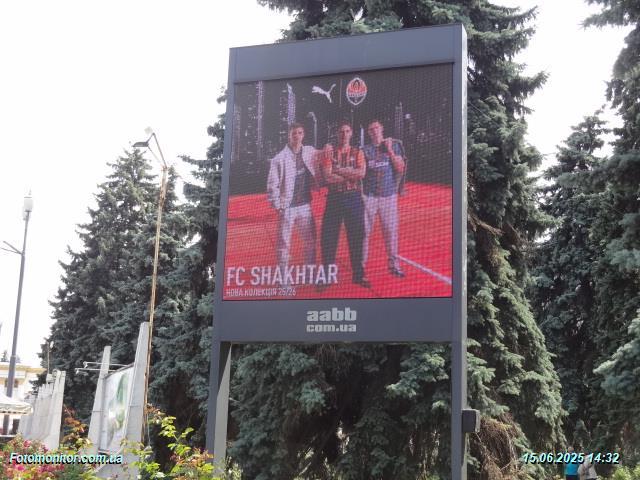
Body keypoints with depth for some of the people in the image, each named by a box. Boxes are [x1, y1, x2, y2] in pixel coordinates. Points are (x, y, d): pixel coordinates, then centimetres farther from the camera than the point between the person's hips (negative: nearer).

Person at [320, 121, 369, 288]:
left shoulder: (357, 153, 7)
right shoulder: (329, 153, 3)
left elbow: (361, 173, -10)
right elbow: (327, 177, -10)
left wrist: (340, 170, -12)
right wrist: (352, 175, -9)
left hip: (354, 197, 1)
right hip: (334, 197, 0)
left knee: (356, 236, 5)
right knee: (328, 237, 1)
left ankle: (358, 274, 17)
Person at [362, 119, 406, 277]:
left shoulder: (394, 145, 6)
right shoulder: (365, 150, 6)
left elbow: (400, 168, -2)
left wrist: (390, 151, -7)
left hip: (388, 194, 0)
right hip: (369, 195, 0)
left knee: (391, 230, 3)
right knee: (365, 231, 1)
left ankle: (393, 264, 12)